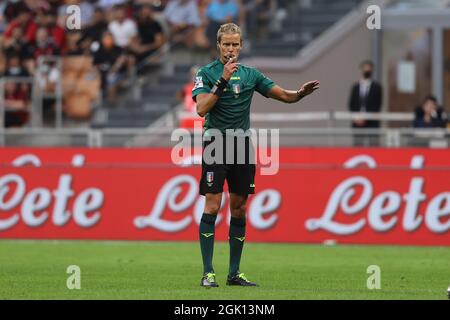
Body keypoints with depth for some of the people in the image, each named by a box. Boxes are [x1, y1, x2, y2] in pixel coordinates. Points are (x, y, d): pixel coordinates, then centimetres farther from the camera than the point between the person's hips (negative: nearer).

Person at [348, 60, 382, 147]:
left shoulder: (377, 87, 2)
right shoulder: (355, 87, 12)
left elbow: (377, 106, -4)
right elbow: (351, 105, 10)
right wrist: (356, 118, -6)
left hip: (371, 123, -3)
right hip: (358, 123, 3)